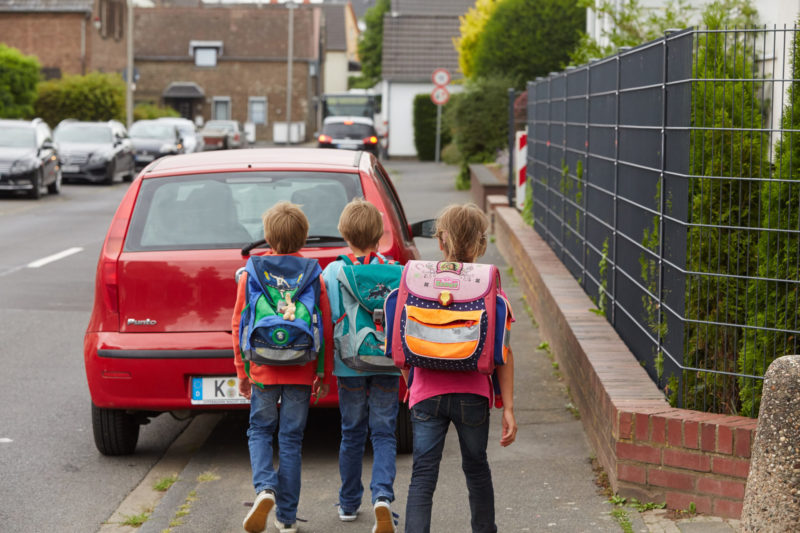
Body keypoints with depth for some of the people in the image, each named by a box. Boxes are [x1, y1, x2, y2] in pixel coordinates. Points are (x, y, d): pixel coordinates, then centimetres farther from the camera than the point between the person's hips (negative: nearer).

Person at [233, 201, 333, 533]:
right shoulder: (314, 274, -3)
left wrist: (242, 371, 10)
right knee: (291, 439, 9)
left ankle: (265, 488, -10)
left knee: (260, 431, 16)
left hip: (263, 369, -1)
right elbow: (326, 328, -1)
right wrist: (324, 374, 9)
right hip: (301, 372, 1)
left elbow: (239, 323, 0)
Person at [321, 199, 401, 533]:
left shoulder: (331, 272, -4)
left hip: (348, 365, 1)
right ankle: (382, 495, -16)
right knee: (384, 434, 5)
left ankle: (349, 504, 25)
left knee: (352, 434, 15)